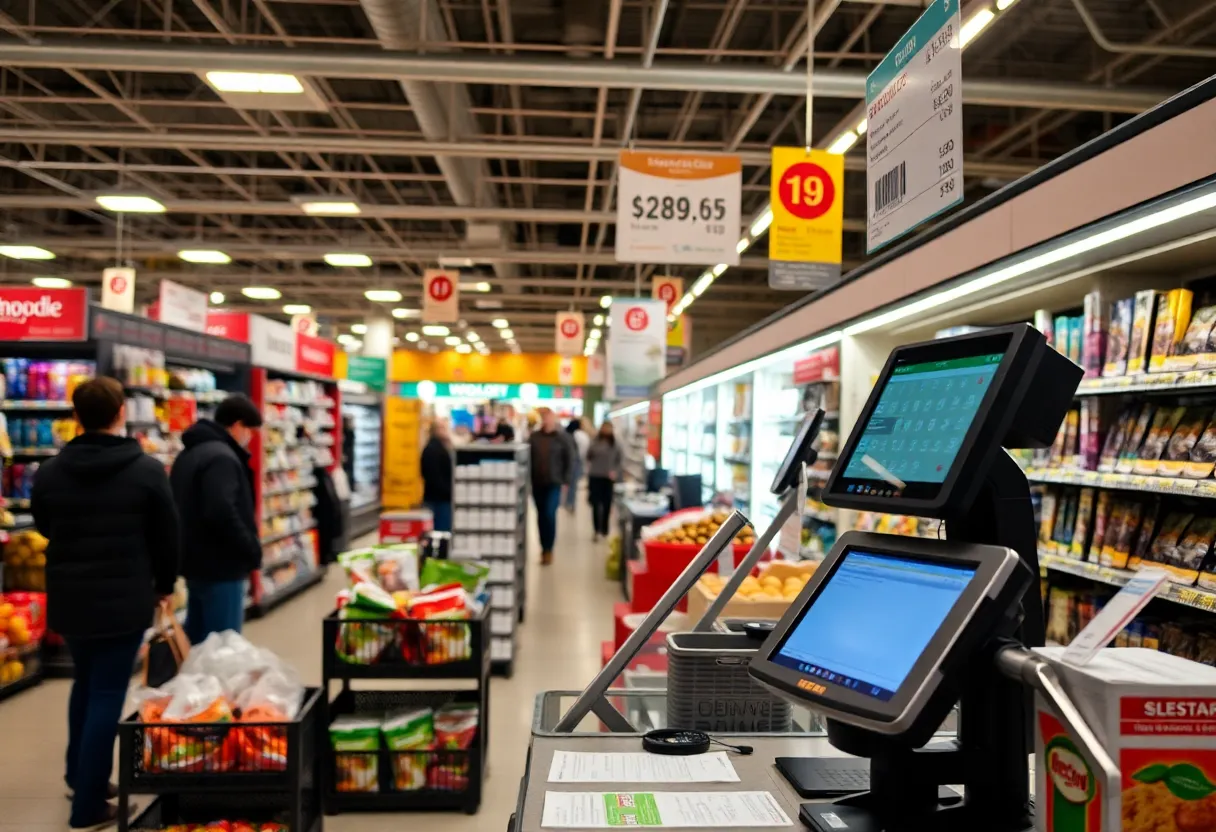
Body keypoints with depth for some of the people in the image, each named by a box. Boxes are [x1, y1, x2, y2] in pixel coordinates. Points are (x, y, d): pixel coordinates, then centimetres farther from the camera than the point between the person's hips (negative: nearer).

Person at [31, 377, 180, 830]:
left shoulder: (49, 472, -2)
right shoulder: (147, 470, -13)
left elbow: (44, 529, 13)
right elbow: (167, 538, -6)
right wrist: (164, 584, 11)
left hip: (68, 600, 5)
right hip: (124, 601, -4)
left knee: (84, 683, 24)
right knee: (107, 695, 3)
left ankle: (78, 776, 35)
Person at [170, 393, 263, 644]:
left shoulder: (189, 453, 15)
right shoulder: (221, 457, -18)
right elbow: (223, 513, -30)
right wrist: (253, 550, -17)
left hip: (195, 561, 10)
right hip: (220, 567, -10)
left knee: (197, 642, 18)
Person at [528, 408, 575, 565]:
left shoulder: (563, 437, -3)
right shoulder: (534, 436, 3)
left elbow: (570, 460, -2)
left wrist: (566, 481, -8)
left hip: (554, 483, -3)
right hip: (537, 483, 3)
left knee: (549, 515, -12)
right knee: (541, 515, 10)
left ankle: (549, 549, 0)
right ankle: (544, 547, 22)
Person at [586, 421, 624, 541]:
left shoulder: (615, 444, 0)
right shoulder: (595, 442, -3)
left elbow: (621, 459, 6)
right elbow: (588, 456, 4)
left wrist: (616, 471, -4)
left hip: (609, 478, 1)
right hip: (595, 477, -1)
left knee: (607, 504, 6)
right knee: (596, 504, -5)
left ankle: (604, 529, 20)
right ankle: (597, 530, -4)